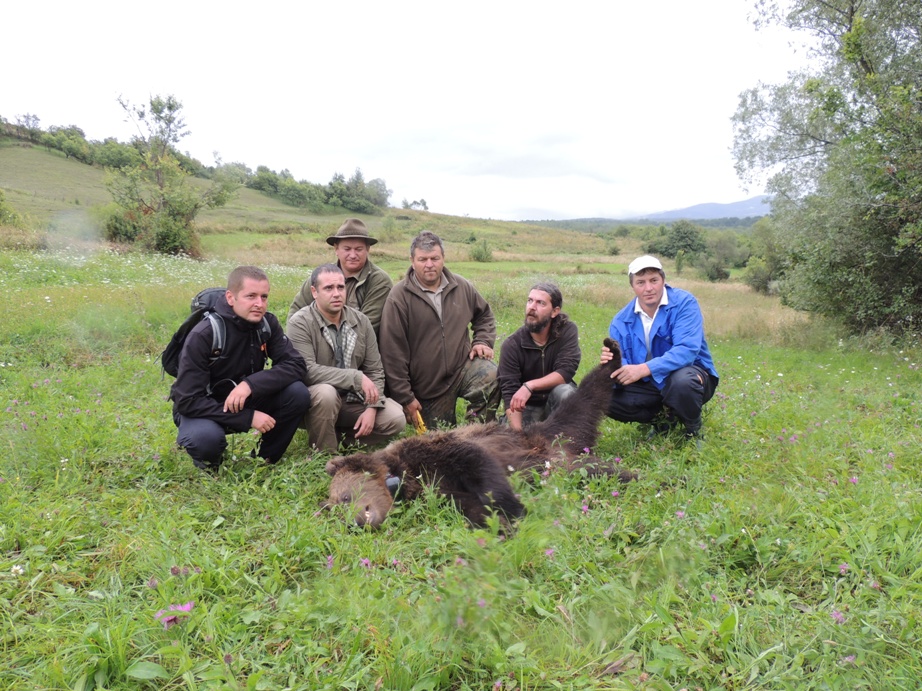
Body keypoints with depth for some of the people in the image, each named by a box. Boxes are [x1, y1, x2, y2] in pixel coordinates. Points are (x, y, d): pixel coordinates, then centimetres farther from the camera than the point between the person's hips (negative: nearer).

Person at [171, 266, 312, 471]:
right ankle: (209, 463, 1)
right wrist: (248, 417, -31)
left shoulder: (267, 323, -11)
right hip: (204, 408, -4)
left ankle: (266, 459, 0)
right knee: (205, 438, -38)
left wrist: (251, 384, -33)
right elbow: (188, 400, -26)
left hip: (246, 400, 4)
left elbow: (296, 365, -18)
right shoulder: (202, 336, -24)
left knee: (298, 394, -22)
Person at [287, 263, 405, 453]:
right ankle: (323, 453, -13)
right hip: (315, 400, -4)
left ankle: (338, 436, 3)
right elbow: (308, 370, -26)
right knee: (326, 392, -37)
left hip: (354, 400, 5)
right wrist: (356, 378, -28)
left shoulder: (361, 321, 2)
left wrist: (372, 407, -12)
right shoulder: (300, 323, -13)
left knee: (395, 419, -15)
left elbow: (375, 370, 2)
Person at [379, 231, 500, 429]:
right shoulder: (399, 297, -12)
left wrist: (482, 341, 1)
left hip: (463, 367, 2)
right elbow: (392, 352, -12)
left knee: (491, 375, -30)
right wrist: (405, 397, -12)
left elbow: (484, 316, 22)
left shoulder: (461, 287, 3)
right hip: (427, 385, -2)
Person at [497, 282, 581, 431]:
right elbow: (509, 392, -21)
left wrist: (529, 386, -37)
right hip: (526, 406, 0)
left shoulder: (567, 331, -14)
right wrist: (518, 434, -33)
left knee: (565, 391, -33)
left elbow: (566, 371, -25)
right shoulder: (512, 345, -16)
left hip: (556, 402, 0)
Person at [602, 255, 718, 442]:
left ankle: (693, 430, -5)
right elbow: (623, 365, -11)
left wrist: (644, 369, -41)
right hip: (649, 384, 4)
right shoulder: (622, 320, -4)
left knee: (682, 380, -39)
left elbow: (687, 350, -30)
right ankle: (664, 418, 8)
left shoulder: (684, 302, -16)